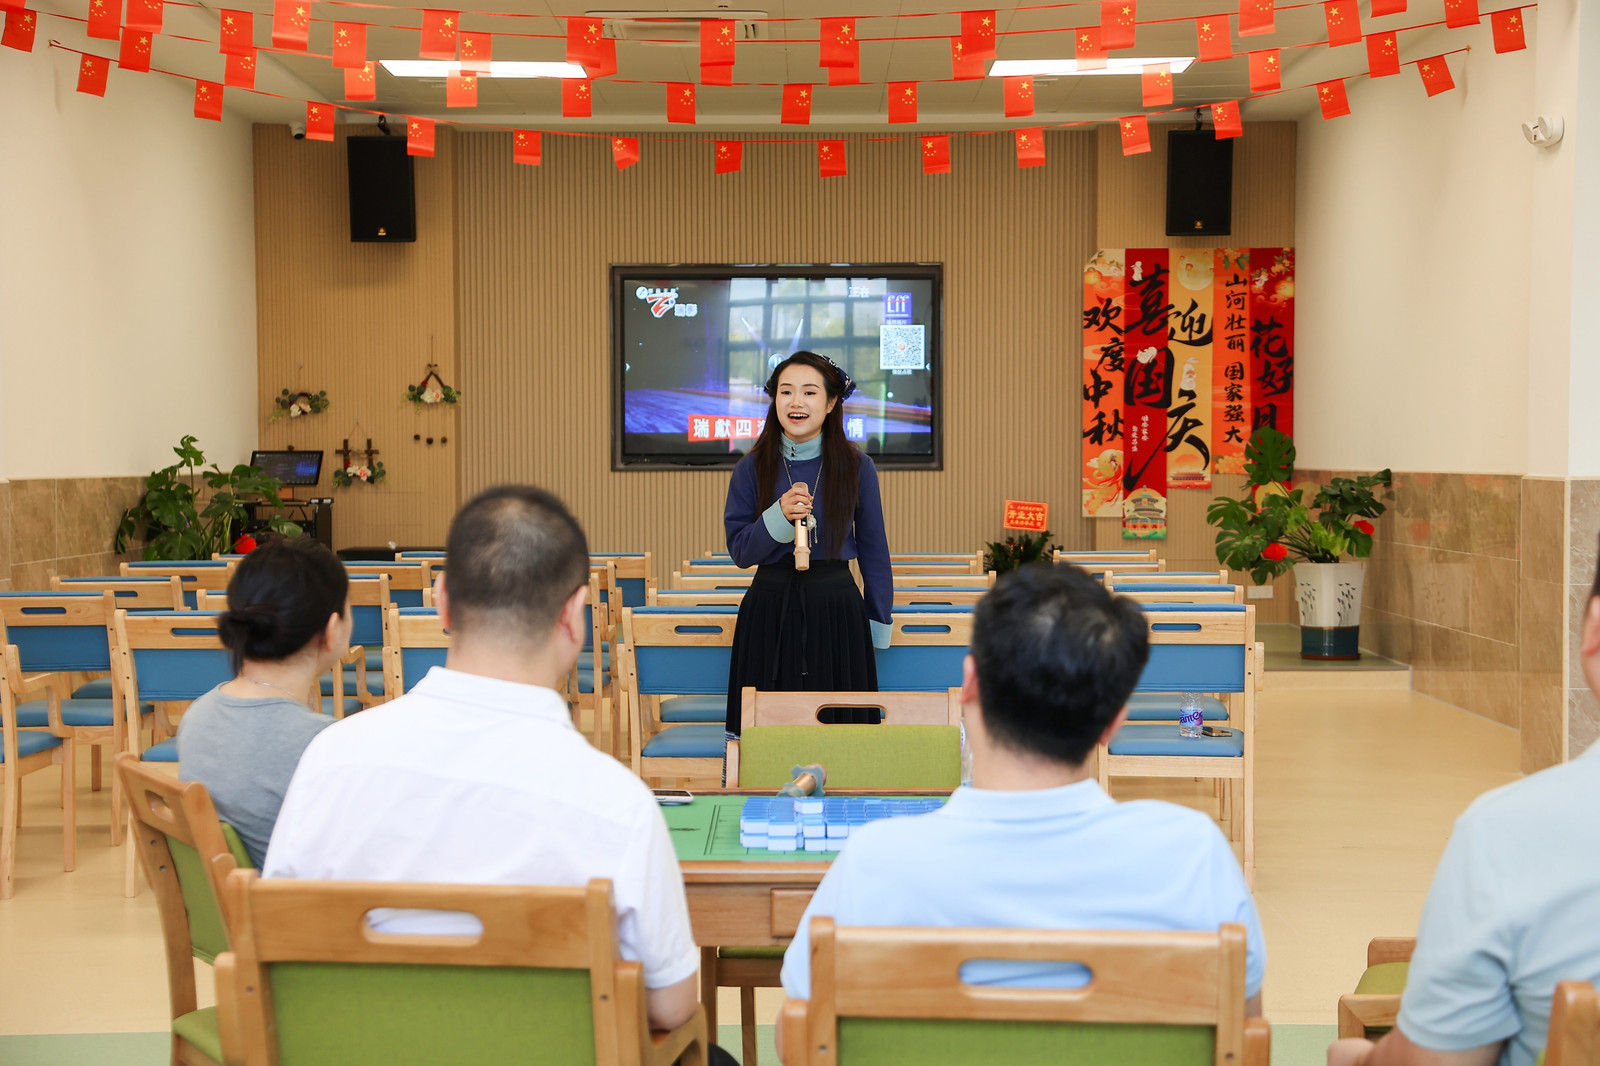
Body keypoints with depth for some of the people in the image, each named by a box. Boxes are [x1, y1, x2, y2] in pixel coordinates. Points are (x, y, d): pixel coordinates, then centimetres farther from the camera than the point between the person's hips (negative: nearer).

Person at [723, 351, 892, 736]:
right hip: (769, 608, 1)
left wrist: (879, 624, 7)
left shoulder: (856, 467, 1)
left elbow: (873, 549, 7)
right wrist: (779, 516, -17)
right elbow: (740, 550, 0)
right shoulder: (752, 469, 2)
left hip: (837, 610, 0)